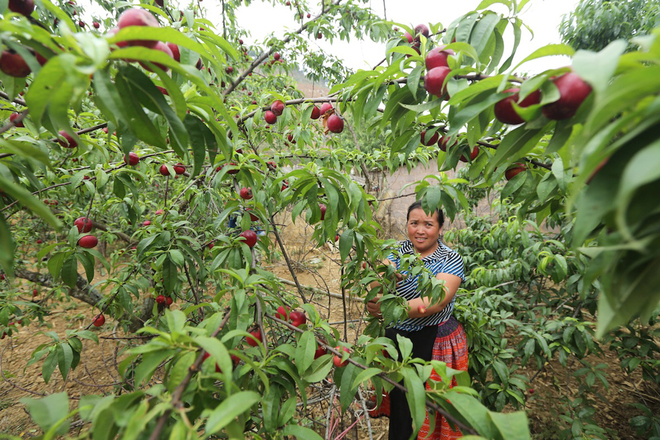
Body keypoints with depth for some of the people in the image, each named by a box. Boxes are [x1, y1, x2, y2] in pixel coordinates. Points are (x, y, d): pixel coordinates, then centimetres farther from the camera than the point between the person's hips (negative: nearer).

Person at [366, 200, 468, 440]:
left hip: (434, 344, -3)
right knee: (400, 405, 17)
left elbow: (436, 301, -26)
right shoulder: (398, 251, 0)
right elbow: (375, 286, -14)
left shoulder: (451, 260, -9)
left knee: (431, 409, 11)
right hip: (396, 337, 3)